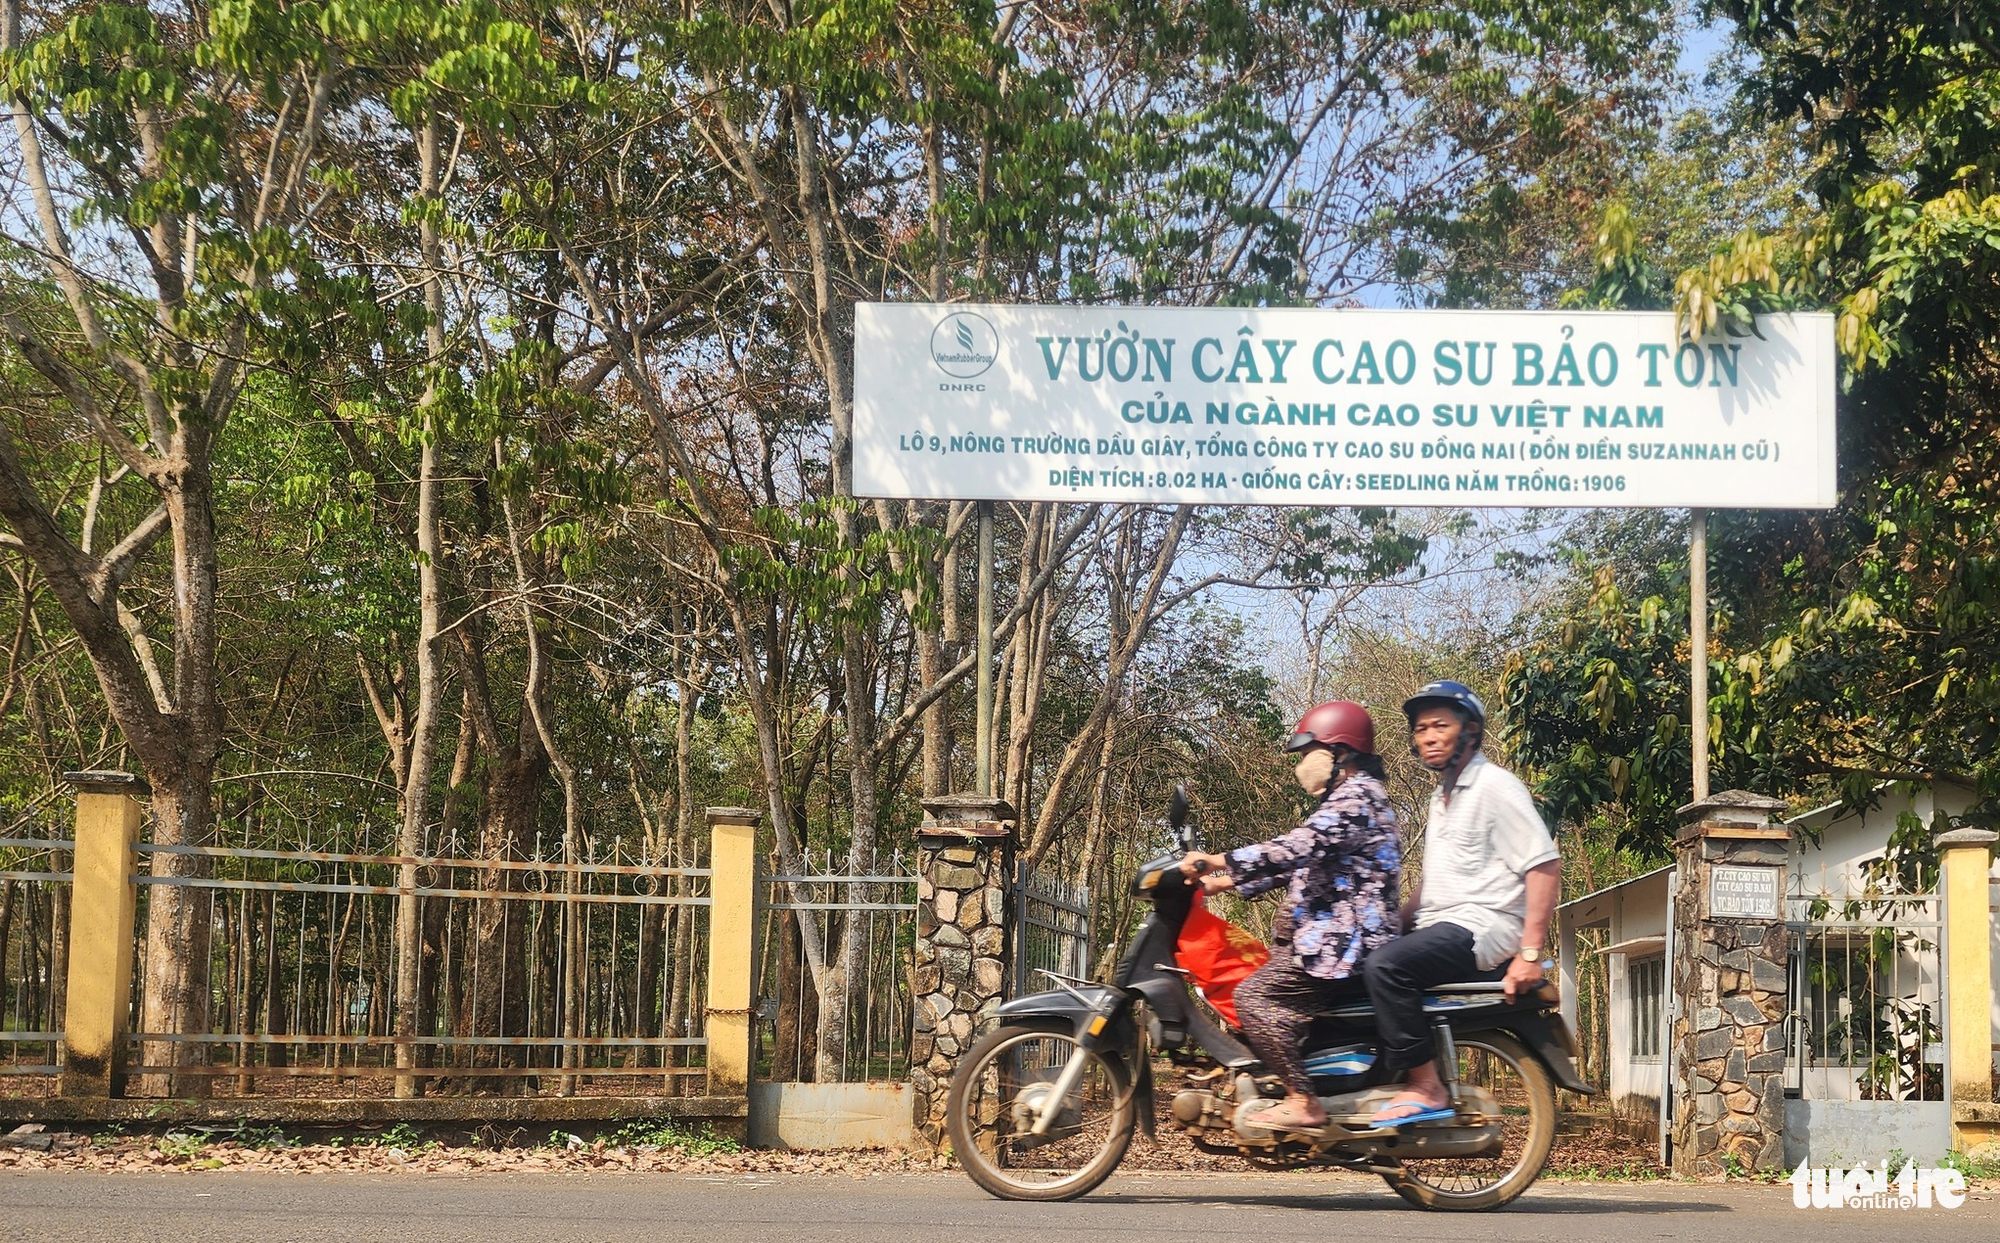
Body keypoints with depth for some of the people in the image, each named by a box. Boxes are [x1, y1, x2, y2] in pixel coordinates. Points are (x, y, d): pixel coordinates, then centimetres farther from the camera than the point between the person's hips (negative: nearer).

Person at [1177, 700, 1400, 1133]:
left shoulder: (1356, 796, -12)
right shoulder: (1352, 797, 22)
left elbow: (1299, 847, -27)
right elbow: (1294, 864, 25)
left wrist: (1219, 861, -28)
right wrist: (1225, 881, 19)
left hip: (1340, 943, -11)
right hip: (1333, 937, 11)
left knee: (1254, 995, -19)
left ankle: (1303, 1102, -21)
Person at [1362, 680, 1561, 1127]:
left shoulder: (1495, 786, -8)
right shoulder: (1443, 797, 23)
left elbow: (1545, 867, -16)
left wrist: (1530, 954, -22)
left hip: (1483, 927, -10)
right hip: (1440, 929, 10)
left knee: (1385, 966, -31)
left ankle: (1426, 1089, -25)